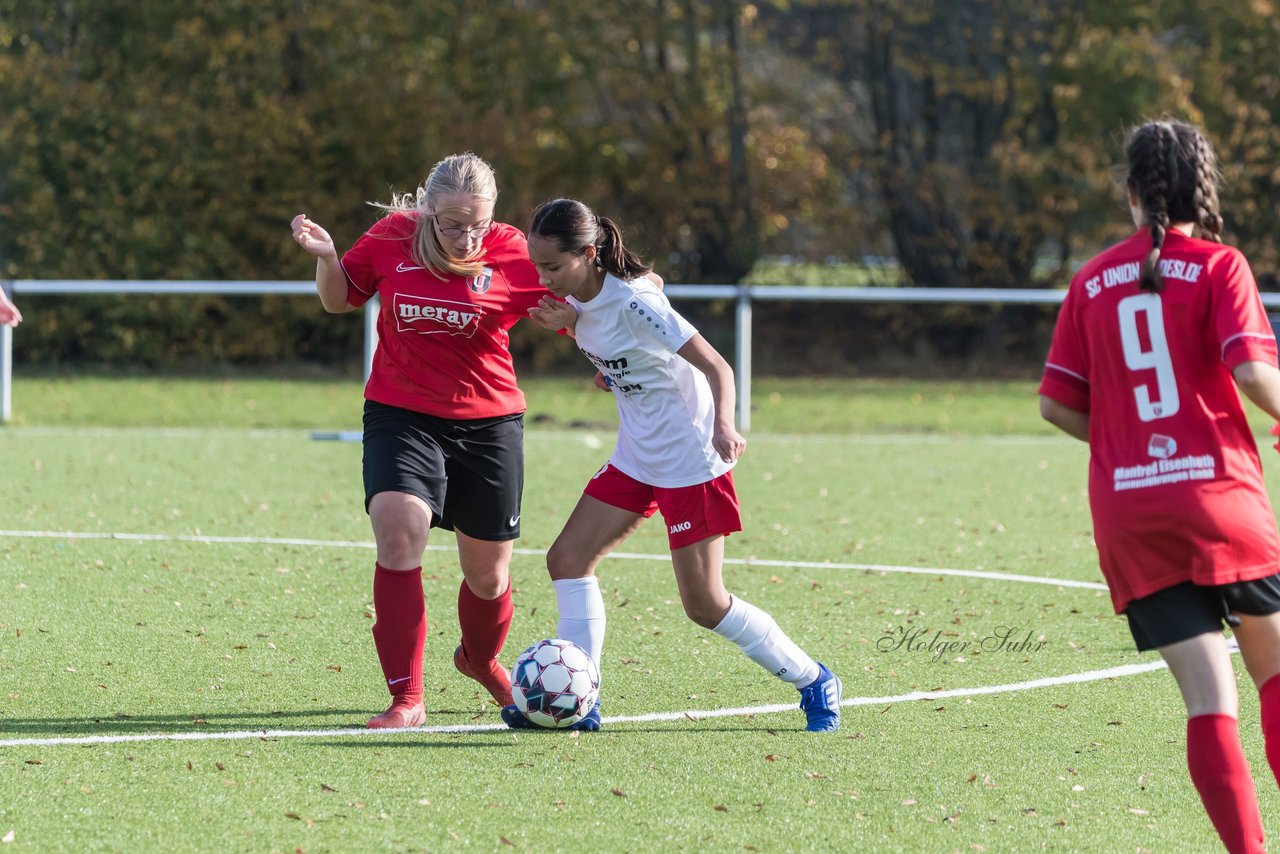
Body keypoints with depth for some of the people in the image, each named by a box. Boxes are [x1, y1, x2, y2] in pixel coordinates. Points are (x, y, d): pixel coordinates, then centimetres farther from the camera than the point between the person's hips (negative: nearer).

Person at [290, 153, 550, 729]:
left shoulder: (512, 254, -9)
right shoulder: (392, 238, -6)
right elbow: (341, 299, 9)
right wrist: (327, 259, -10)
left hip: (488, 423, 0)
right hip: (400, 417, 0)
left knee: (488, 576, 9)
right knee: (398, 532, -24)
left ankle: (481, 659, 46)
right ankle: (406, 699, -18)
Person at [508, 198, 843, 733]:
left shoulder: (633, 304, -24)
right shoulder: (582, 298, -2)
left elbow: (716, 366, -24)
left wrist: (723, 425, -43)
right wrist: (567, 322, -2)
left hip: (690, 461, -8)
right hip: (637, 458, 8)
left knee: (704, 605, -4)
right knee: (568, 558, -2)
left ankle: (814, 683, 13)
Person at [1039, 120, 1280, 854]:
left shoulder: (1093, 282, 10)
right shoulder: (1218, 265, -2)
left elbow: (1057, 405, 9)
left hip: (1126, 512, 3)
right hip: (1219, 496, -3)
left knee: (1210, 698, 0)